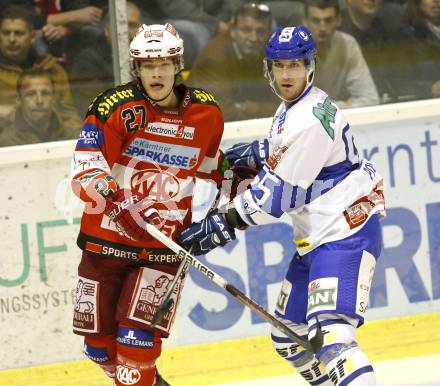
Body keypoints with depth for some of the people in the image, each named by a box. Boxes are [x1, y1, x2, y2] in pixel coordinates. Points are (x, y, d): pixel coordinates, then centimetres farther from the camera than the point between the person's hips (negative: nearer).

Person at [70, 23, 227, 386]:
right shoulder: (118, 107, -11)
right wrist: (96, 182, -41)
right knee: (98, 338, 8)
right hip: (106, 238, 0)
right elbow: (88, 155, -22)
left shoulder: (207, 113, 0)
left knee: (138, 337, -15)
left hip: (164, 244, 0)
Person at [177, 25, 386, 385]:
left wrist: (221, 224, -13)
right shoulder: (292, 105, 11)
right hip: (318, 236, 11)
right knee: (289, 334, 17)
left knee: (330, 335, -25)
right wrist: (254, 154, 16)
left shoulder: (309, 120, -20)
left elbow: (276, 194, -18)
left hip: (345, 234, -11)